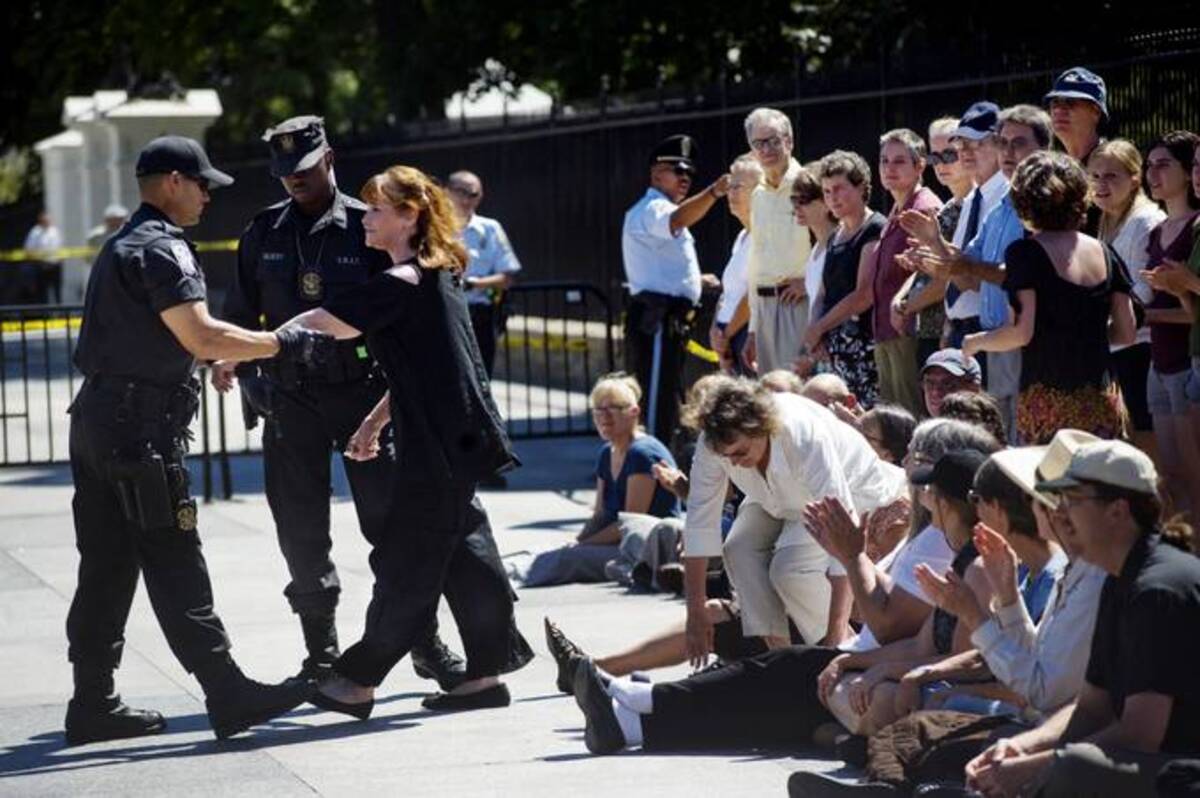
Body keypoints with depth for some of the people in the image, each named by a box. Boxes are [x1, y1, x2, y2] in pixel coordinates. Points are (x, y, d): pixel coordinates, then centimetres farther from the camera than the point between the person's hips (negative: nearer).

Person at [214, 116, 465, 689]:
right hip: (290, 397, 3)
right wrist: (231, 361, 1)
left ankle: (425, 643, 6)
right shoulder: (264, 232, 9)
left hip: (361, 390, -2)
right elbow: (241, 309, 16)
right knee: (301, 529, 3)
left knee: (390, 516, -3)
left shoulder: (364, 227, 0)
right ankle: (321, 656, 14)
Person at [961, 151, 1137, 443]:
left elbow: (1023, 332, -12)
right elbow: (1126, 331, 12)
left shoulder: (1025, 253, -5)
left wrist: (974, 342, 6)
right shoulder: (1103, 252, 10)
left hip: (1048, 398, -5)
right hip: (1103, 400, 5)